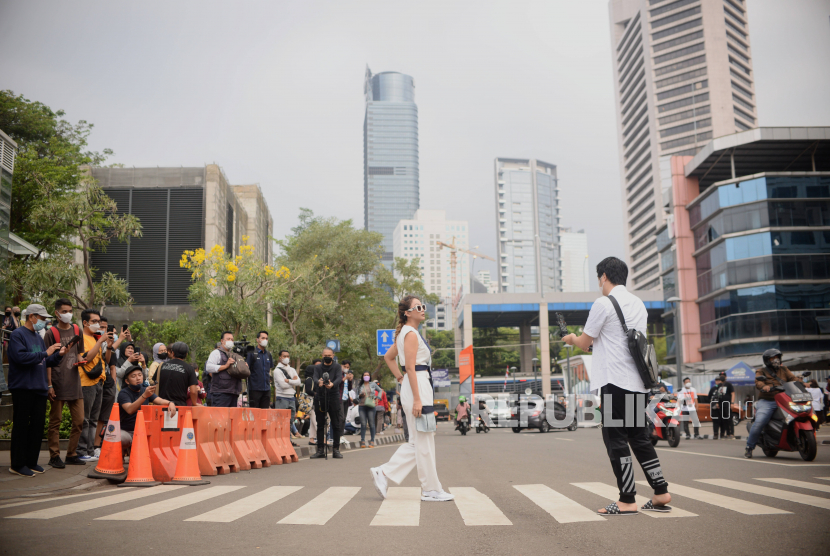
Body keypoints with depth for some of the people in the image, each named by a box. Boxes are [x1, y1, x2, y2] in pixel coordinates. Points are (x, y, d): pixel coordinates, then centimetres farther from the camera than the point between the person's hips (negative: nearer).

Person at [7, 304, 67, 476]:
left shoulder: (38, 337, 17)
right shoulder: (17, 335, -8)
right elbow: (21, 357, -22)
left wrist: (58, 355, 3)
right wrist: (46, 353, -19)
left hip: (39, 389, 8)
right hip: (23, 389, -8)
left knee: (38, 425, 10)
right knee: (21, 426, -1)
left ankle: (31, 461, 19)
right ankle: (17, 464, 7)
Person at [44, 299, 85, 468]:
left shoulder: (77, 330, 10)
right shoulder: (51, 333, -3)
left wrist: (80, 360, -3)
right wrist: (49, 385, -8)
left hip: (74, 383, 5)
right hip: (58, 383, -4)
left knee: (79, 421, 5)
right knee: (55, 421, 3)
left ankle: (71, 454, 16)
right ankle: (54, 456, 11)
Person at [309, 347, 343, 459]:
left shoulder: (337, 367, 8)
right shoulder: (317, 367, 12)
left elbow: (339, 378, -10)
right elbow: (314, 377, -7)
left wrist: (332, 384, -33)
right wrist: (318, 382, -32)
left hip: (333, 398, -1)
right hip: (320, 398, 1)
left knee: (336, 425, -1)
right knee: (320, 425, 4)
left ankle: (336, 450, 5)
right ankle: (320, 450, 11)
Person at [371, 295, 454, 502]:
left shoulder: (405, 333, 18)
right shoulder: (411, 334, -12)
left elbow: (388, 357, 27)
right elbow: (410, 367, -19)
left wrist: (400, 378, 18)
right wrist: (417, 399, -22)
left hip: (419, 386, 10)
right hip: (417, 386, -10)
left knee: (417, 442, 12)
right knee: (424, 441, -3)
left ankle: (384, 473, 12)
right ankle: (431, 490, 5)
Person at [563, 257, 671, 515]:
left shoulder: (603, 303, -8)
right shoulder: (639, 305, 16)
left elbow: (584, 344, -3)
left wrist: (572, 338, 21)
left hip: (615, 382, -8)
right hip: (638, 382, 8)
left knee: (616, 440, -2)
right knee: (640, 438, 14)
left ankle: (627, 501, 0)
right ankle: (661, 494, 15)